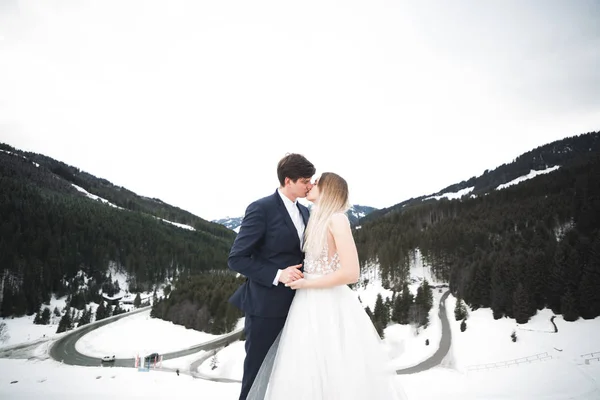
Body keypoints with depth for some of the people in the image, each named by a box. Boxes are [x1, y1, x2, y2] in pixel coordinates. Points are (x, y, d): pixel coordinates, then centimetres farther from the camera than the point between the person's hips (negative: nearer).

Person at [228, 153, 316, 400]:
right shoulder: (261, 209, -14)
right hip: (266, 306, -7)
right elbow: (237, 258, -16)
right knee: (257, 373, 8)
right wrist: (277, 275, -24)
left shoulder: (304, 212, 9)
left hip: (295, 305, 7)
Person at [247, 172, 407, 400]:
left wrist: (306, 284, -14)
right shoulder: (319, 220, 13)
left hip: (329, 306, -8)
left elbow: (351, 273, -21)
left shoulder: (337, 219, -13)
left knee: (333, 375, 2)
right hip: (312, 306, 8)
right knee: (308, 375, 14)